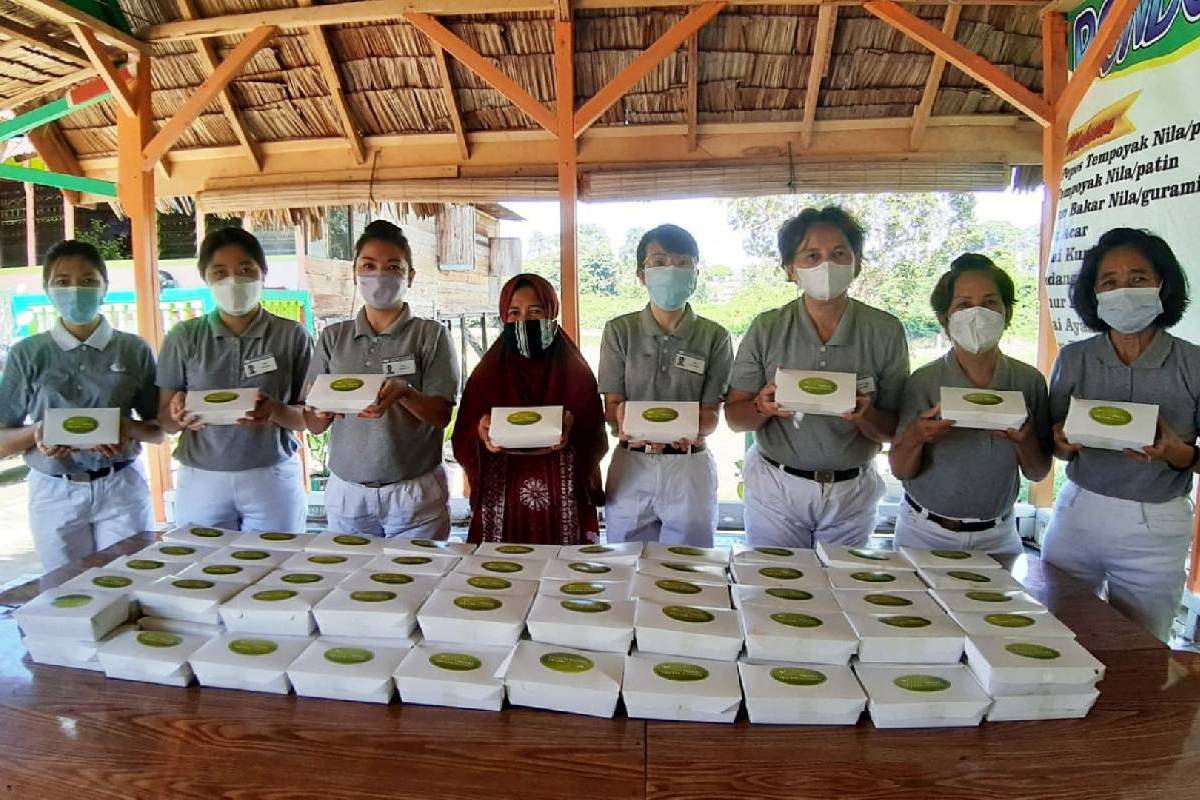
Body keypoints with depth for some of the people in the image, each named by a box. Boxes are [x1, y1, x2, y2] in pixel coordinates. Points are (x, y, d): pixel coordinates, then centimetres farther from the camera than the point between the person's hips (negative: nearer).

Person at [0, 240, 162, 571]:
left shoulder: (134, 350, 0)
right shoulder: (28, 354, 0)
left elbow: (158, 430, 5)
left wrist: (129, 428, -16)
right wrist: (36, 432, -17)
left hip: (122, 488, 0)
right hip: (54, 493, 0)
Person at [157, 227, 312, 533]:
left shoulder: (292, 336, -1)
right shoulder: (184, 337, 4)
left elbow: (311, 417, 0)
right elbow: (165, 420, 7)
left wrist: (276, 412, -19)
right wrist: (179, 414, -15)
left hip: (273, 477, -1)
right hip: (200, 480, 1)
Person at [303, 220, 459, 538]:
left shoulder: (430, 335, -3)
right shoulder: (333, 337, 5)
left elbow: (442, 415, -8)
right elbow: (314, 426, 5)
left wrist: (403, 394, -26)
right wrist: (323, 409, -17)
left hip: (414, 492, -2)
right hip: (346, 492, 3)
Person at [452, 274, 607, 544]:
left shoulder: (577, 374, 3)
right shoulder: (485, 375, 5)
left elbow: (596, 442, -2)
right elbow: (462, 442, 1)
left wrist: (572, 429, -21)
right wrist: (481, 432, -19)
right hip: (500, 505, 1)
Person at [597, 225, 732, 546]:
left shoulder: (714, 336, 0)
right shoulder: (619, 331, 1)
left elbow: (711, 413, -3)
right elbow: (611, 404, -1)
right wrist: (625, 423, -25)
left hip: (690, 467, 0)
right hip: (630, 464, 0)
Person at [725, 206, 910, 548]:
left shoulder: (885, 331, -5)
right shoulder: (766, 328, -6)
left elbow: (894, 430, -1)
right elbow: (734, 416, -3)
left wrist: (866, 417, -22)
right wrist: (763, 407, -23)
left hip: (852, 493, 1)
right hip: (775, 487, -1)